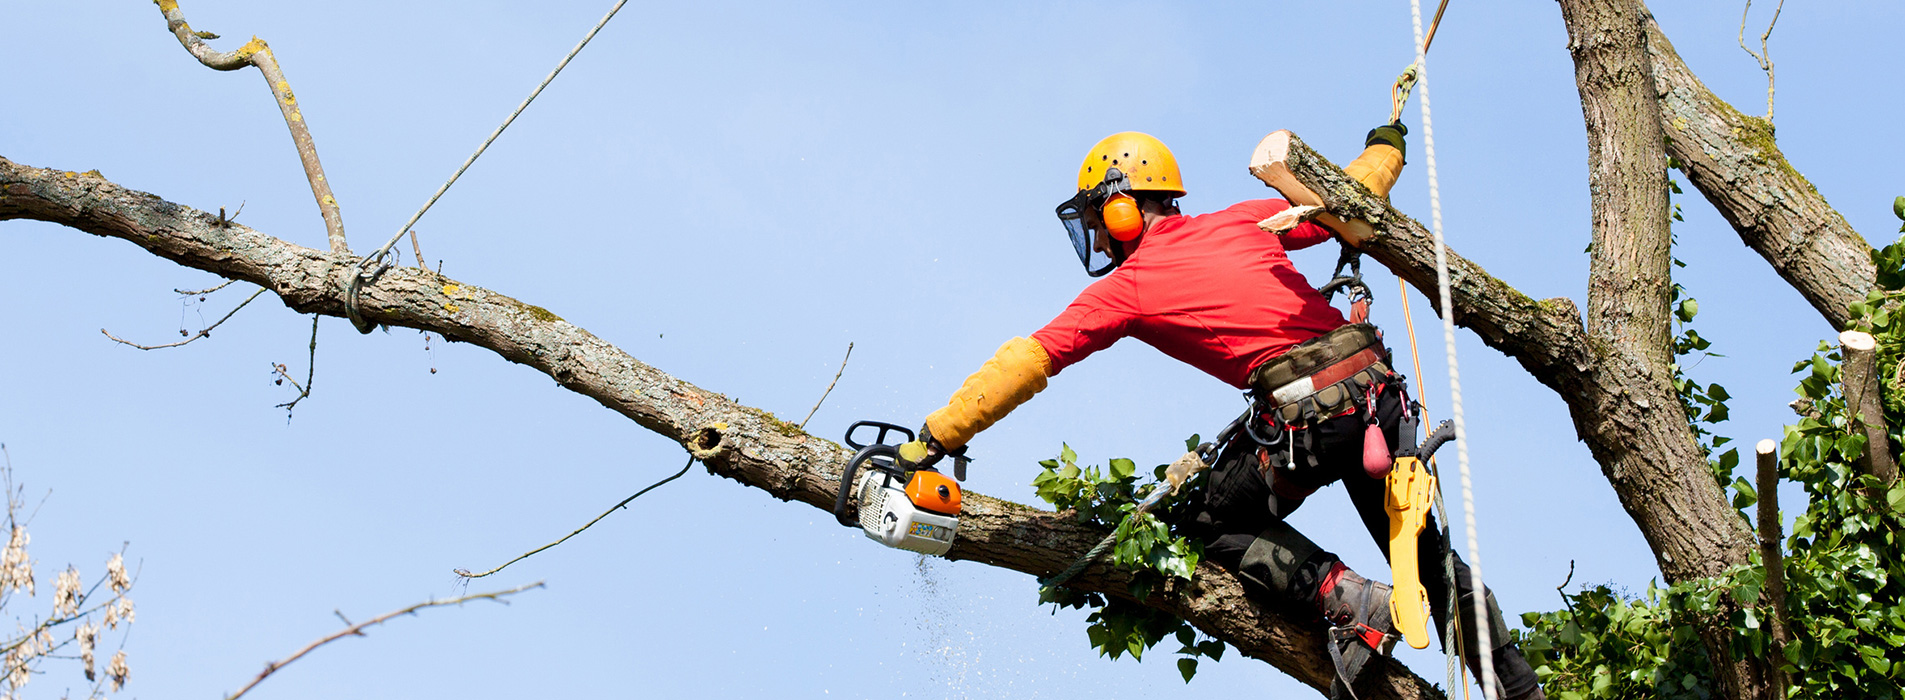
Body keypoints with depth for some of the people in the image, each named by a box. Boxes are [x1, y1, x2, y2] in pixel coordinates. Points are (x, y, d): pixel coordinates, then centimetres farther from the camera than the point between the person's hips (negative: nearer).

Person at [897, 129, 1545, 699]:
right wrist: (1384, 147, 46)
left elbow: (1024, 363, 2)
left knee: (1216, 523, 17)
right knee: (1424, 547, 21)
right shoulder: (1242, 222, 15)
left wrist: (935, 438, 3)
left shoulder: (1124, 289, 3)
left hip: (1303, 414, -6)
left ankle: (1349, 601, -2)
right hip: (1379, 392, 6)